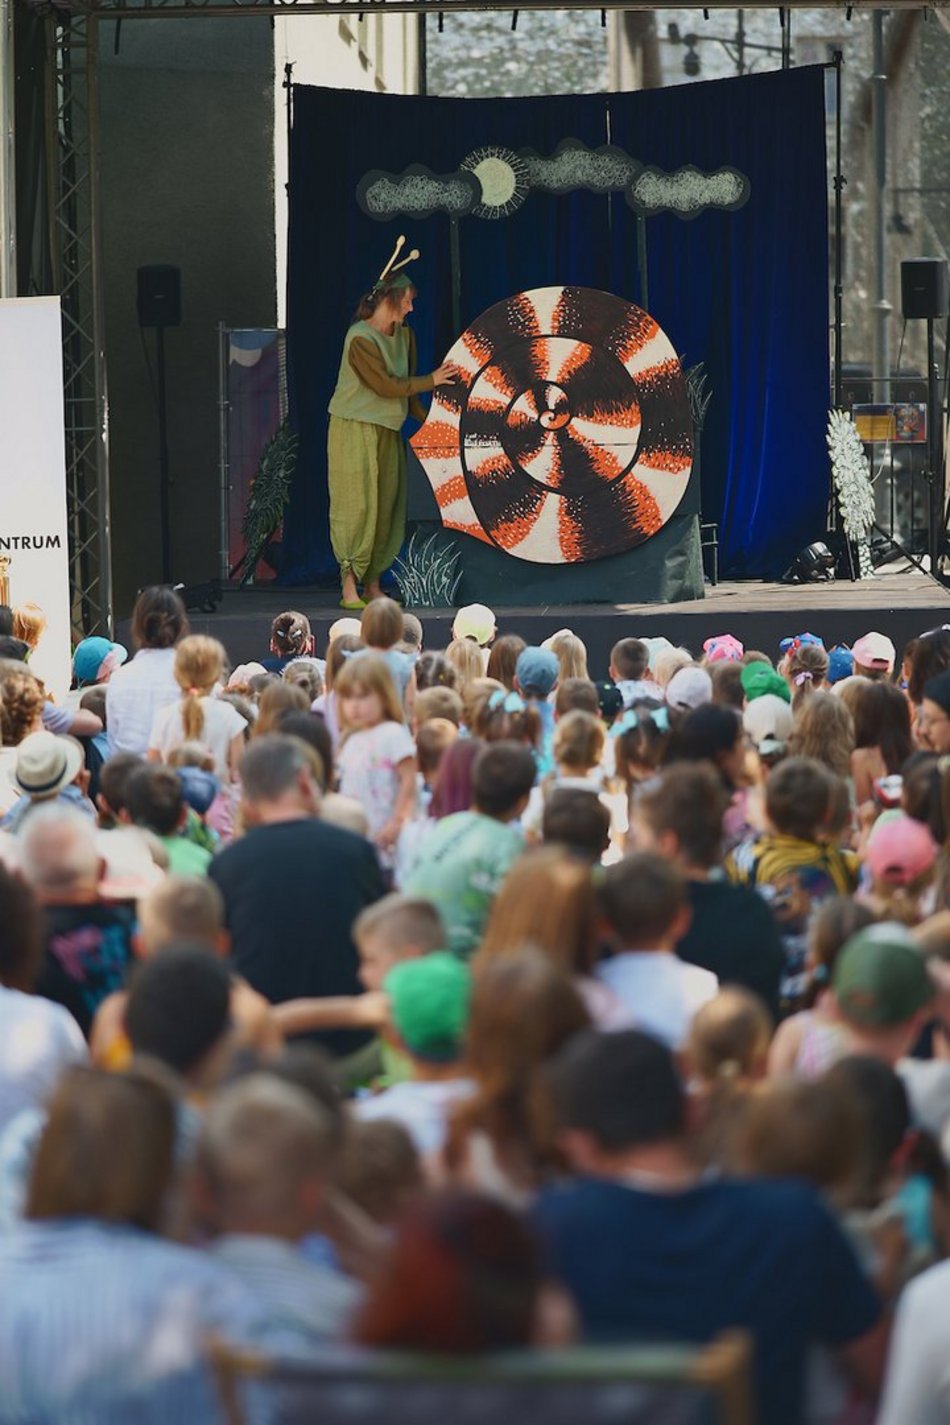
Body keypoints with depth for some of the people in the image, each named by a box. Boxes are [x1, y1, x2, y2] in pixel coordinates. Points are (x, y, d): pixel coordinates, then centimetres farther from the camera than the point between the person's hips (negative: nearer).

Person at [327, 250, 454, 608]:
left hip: (387, 431, 8)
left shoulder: (403, 335, 8)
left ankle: (373, 585, 10)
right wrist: (431, 381, -11)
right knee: (357, 506, -8)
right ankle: (350, 588, -7)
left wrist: (426, 420, 3)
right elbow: (386, 386, -17)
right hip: (355, 431, -8)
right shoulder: (360, 340, -17)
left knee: (386, 507, 5)